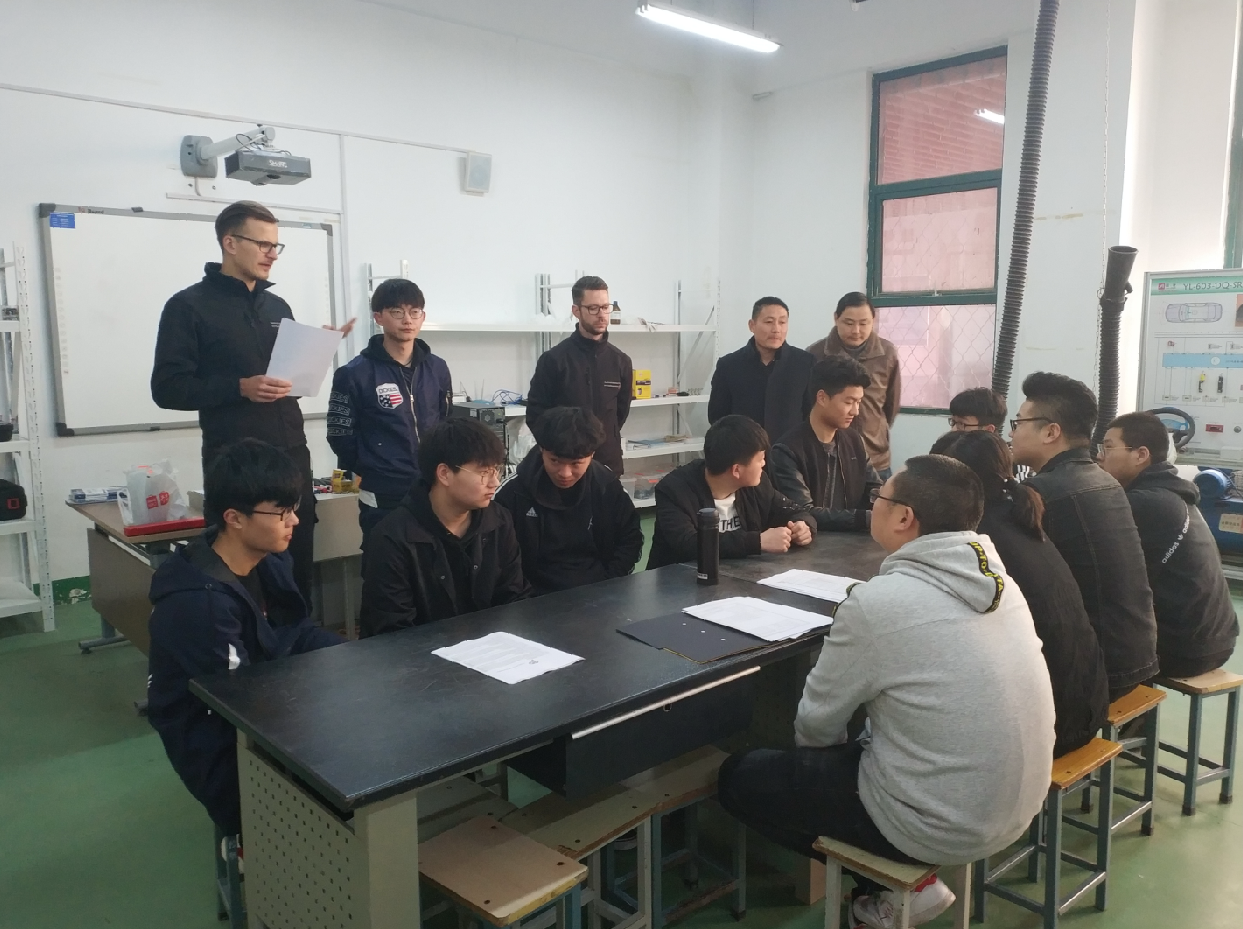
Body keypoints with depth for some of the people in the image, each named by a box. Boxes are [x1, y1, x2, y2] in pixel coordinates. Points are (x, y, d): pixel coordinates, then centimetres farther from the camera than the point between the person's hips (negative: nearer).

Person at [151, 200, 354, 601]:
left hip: (292, 457, 5)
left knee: (299, 567, 10)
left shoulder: (278, 306, 16)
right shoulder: (189, 306, -3)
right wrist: (240, 388, -19)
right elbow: (167, 388, -8)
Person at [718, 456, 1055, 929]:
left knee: (739, 776, 7)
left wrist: (809, 753, 13)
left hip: (941, 824, -8)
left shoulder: (877, 601, -24)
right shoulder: (996, 580, -2)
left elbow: (816, 723, -9)